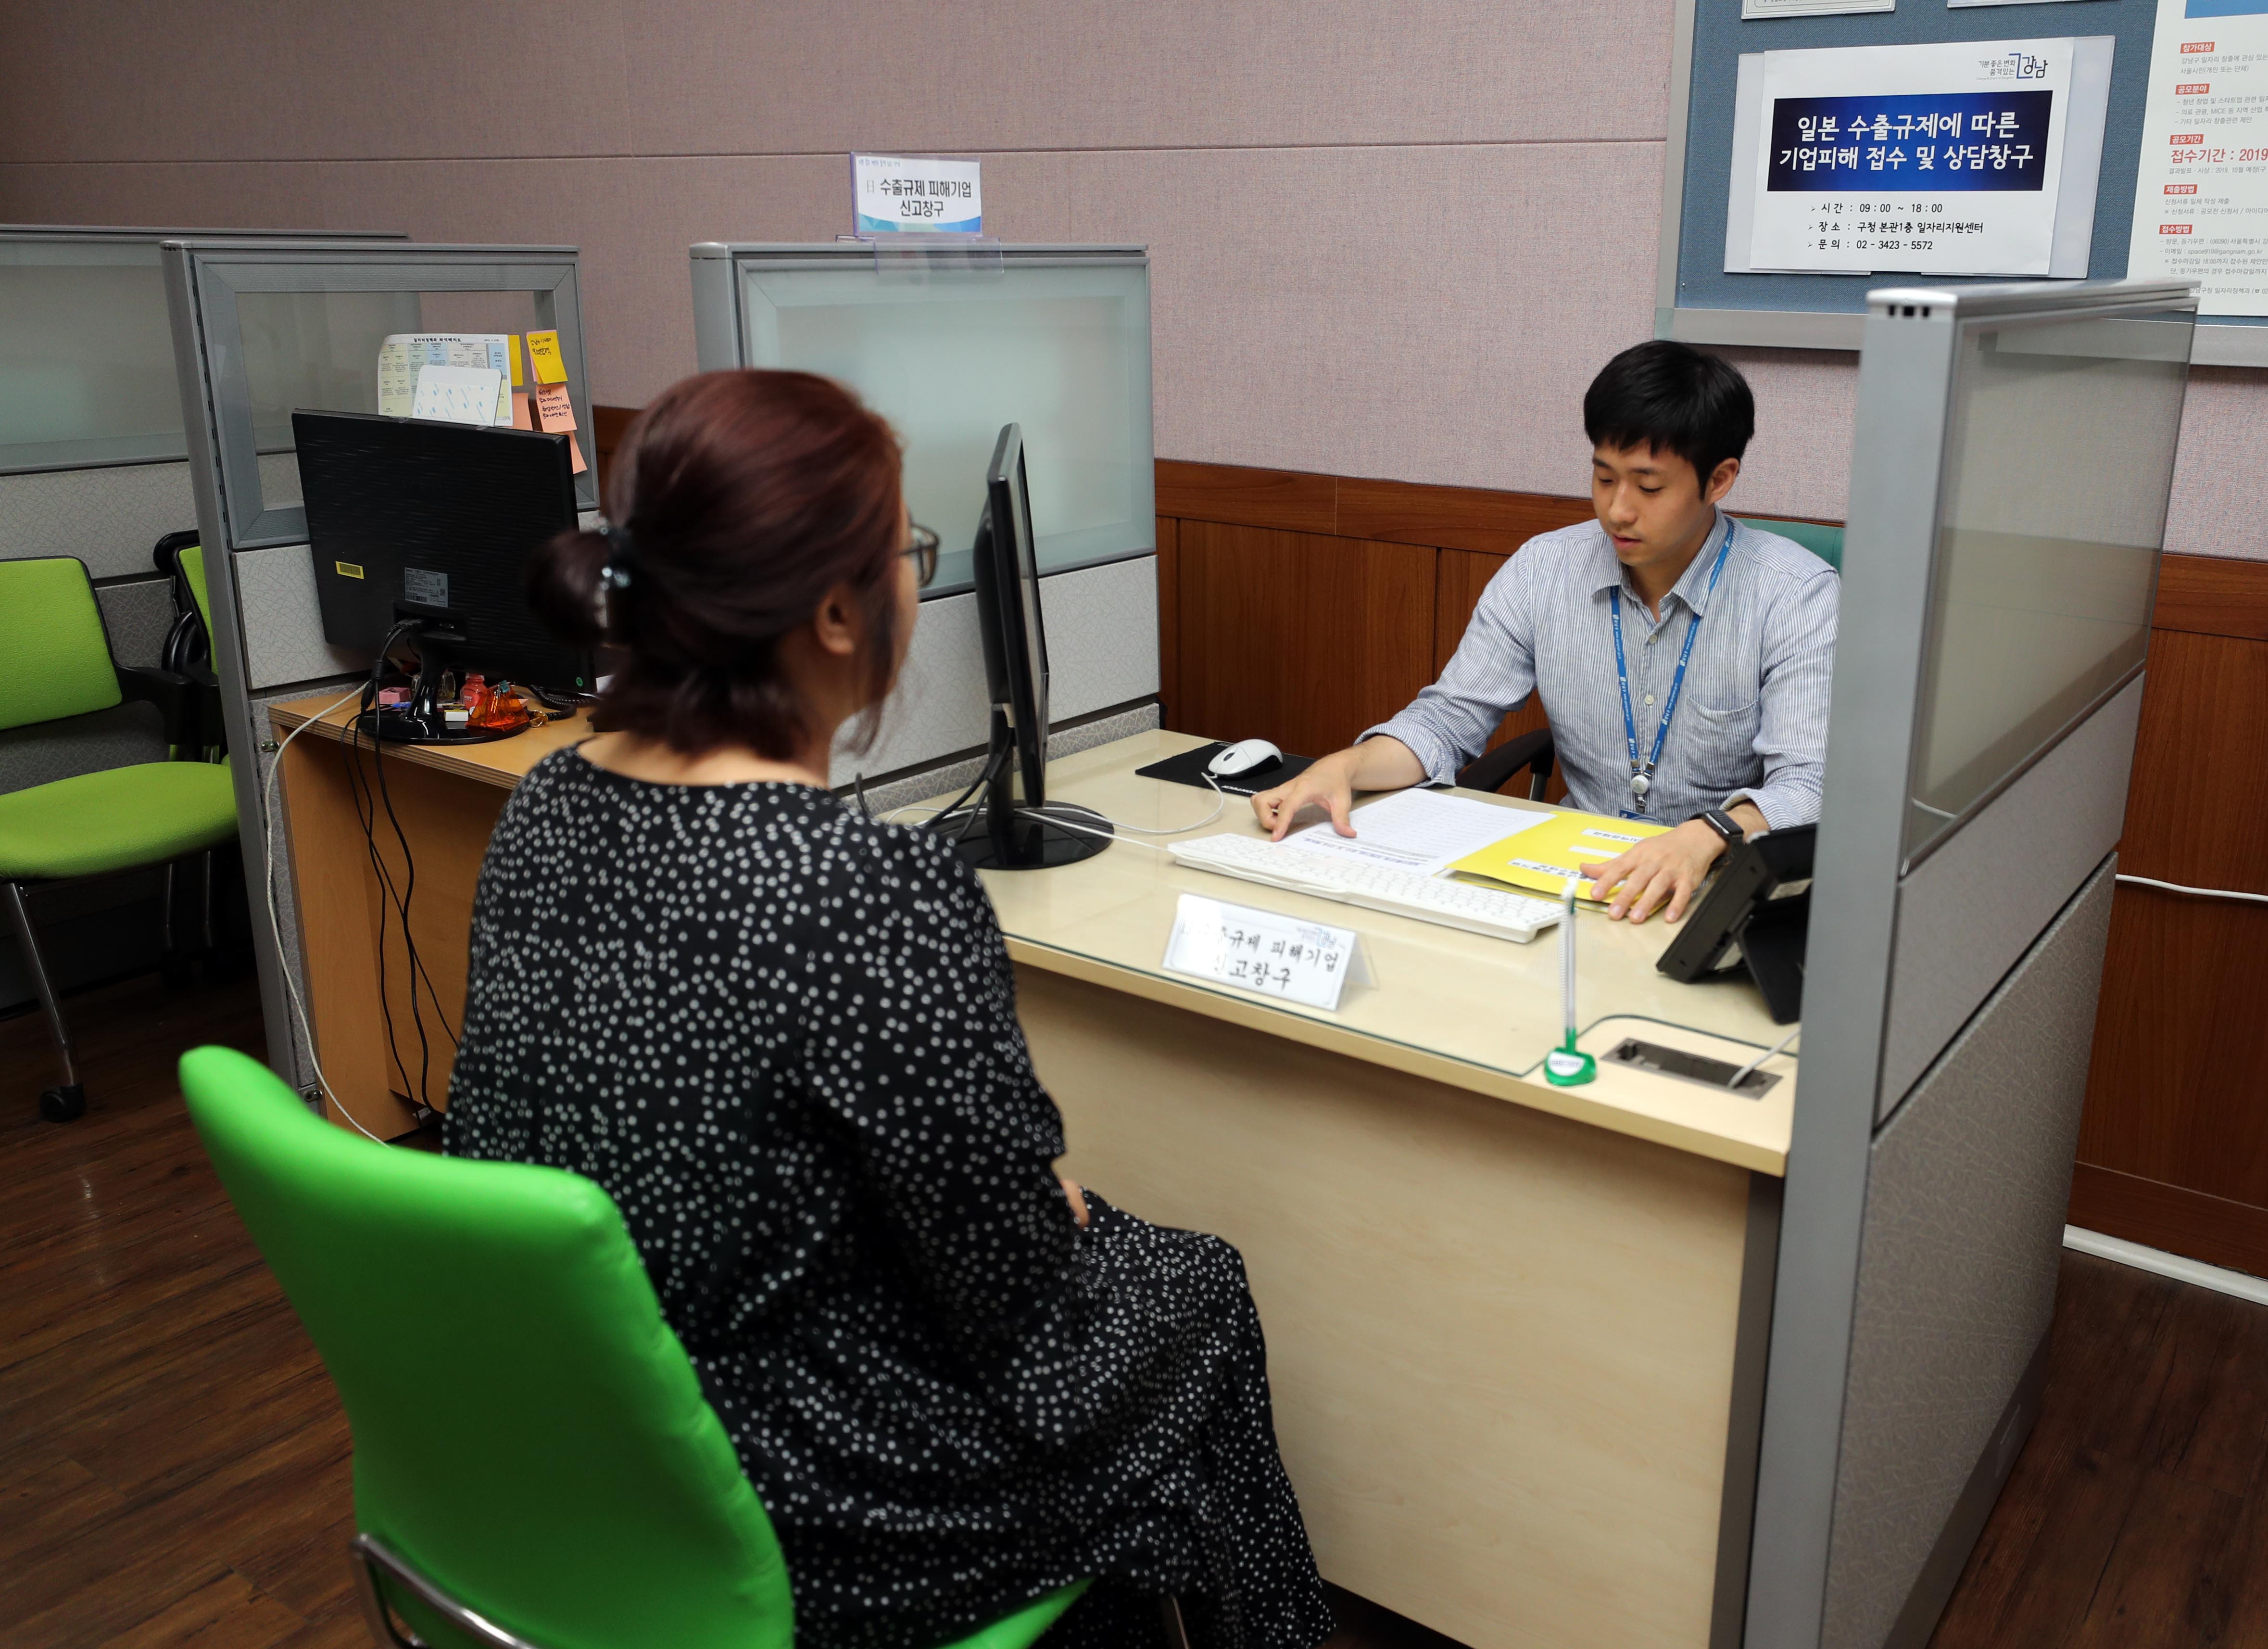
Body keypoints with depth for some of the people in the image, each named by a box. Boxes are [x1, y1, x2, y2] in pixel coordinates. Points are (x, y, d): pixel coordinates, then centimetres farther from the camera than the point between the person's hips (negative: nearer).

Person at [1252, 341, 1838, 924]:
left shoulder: (1800, 596, -10)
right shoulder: (1543, 570, 2)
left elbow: (1806, 788, -18)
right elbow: (1450, 717, 3)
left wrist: (1708, 836, -40)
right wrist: (1344, 766, -17)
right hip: (1576, 870, 4)